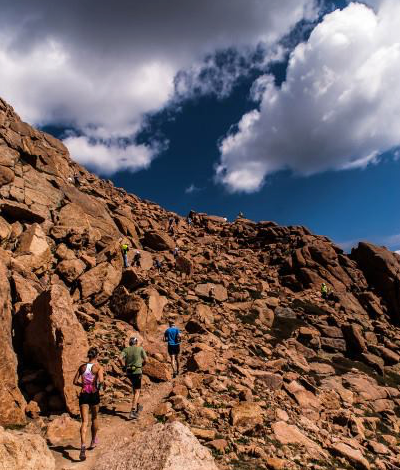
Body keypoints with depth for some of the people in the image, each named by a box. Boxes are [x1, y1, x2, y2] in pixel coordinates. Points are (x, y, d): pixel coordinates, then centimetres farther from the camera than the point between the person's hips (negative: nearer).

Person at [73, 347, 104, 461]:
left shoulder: (82, 367, 5)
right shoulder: (98, 367, -7)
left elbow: (75, 381, 7)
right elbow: (101, 380, -22)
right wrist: (98, 387, -3)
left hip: (83, 394, 2)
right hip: (94, 394, -2)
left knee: (84, 421, -1)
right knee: (94, 418, 21)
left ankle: (83, 446, -21)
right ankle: (93, 442, 38)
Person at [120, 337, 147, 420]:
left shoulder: (126, 349, 6)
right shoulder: (140, 349, 1)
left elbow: (120, 358, -11)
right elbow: (145, 360, -2)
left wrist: (125, 366, 2)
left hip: (129, 372, 4)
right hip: (137, 371, -4)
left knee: (135, 389, 24)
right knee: (137, 392, 1)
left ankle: (137, 406, 33)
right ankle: (133, 411, -8)